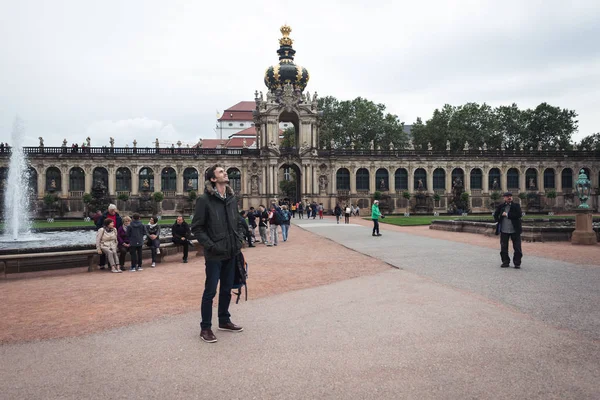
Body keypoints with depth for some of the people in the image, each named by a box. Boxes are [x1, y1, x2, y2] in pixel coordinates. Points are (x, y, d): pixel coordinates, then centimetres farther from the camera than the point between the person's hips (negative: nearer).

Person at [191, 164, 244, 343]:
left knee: (227, 289, 17)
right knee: (210, 291, 2)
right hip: (214, 254, -6)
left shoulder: (232, 198, 9)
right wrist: (210, 245, -17)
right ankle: (205, 328, 16)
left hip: (231, 252, 6)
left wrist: (238, 242, 9)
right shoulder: (205, 199, -11)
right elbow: (196, 227, -10)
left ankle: (224, 321, 33)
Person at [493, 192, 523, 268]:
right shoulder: (501, 206, 6)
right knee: (504, 248, 7)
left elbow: (519, 215, -14)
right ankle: (505, 262, 19)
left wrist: (507, 215, -13)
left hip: (515, 230, -2)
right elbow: (495, 215, 13)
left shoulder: (516, 206, 0)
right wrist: (498, 220, -5)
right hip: (504, 230, 2)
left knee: (517, 247, 1)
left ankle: (517, 263, 12)